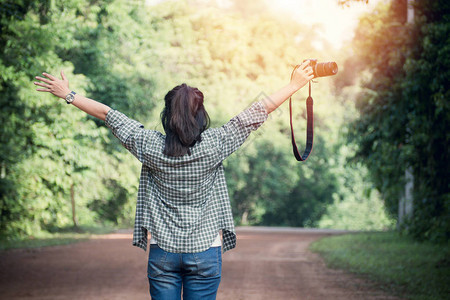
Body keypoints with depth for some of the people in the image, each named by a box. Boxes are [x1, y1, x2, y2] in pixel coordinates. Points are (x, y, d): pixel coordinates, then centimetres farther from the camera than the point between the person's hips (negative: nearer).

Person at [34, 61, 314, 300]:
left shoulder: (152, 147, -8)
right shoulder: (214, 145, -11)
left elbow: (109, 115, 1)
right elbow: (257, 113, -5)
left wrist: (68, 95, 11)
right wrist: (294, 86, 3)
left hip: (163, 252, 1)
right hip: (205, 251, -1)